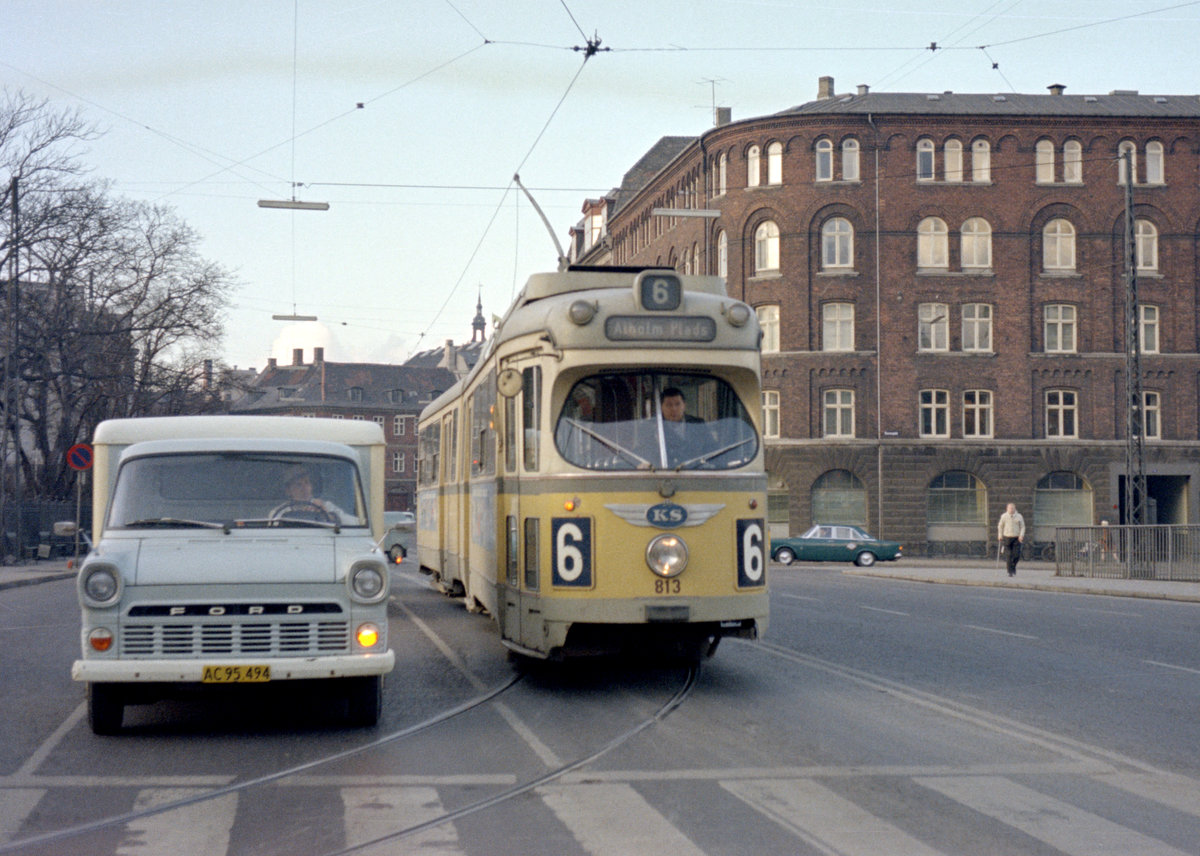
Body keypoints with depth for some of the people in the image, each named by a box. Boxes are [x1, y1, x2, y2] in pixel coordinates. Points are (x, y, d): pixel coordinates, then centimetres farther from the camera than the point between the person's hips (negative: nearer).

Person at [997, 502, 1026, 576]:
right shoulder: (1004, 516, 3)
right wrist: (1000, 535, 6)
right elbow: (1000, 526, 12)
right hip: (1007, 538, -1)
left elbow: (1022, 527, 6)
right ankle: (1010, 571, 2)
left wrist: (1021, 535, -6)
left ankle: (1013, 566, 24)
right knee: (1009, 556, -5)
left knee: (1017, 555, -4)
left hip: (1017, 538, 1)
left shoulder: (1019, 517, 3)